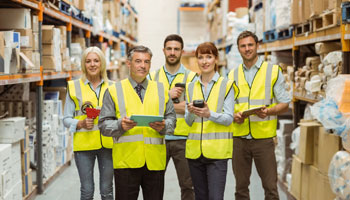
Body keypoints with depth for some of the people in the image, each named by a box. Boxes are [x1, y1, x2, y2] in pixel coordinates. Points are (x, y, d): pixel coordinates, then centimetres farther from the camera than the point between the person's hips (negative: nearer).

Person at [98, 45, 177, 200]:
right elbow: (104, 124, 3)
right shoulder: (114, 91, 7)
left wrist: (163, 126, -10)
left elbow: (171, 118, 12)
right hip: (126, 160, -2)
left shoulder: (161, 90, 16)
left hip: (155, 161, 2)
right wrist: (120, 125, -17)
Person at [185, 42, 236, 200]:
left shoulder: (226, 85, 1)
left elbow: (229, 119, -5)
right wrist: (190, 112, -11)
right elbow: (188, 122, 12)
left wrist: (209, 114, -23)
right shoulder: (191, 87, 13)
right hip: (195, 150, 4)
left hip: (217, 150, -4)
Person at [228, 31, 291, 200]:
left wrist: (268, 111, -18)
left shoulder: (273, 71, 3)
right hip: (239, 138, 3)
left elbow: (284, 104, 2)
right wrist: (234, 116, -7)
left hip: (263, 137, -3)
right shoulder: (233, 75, 11)